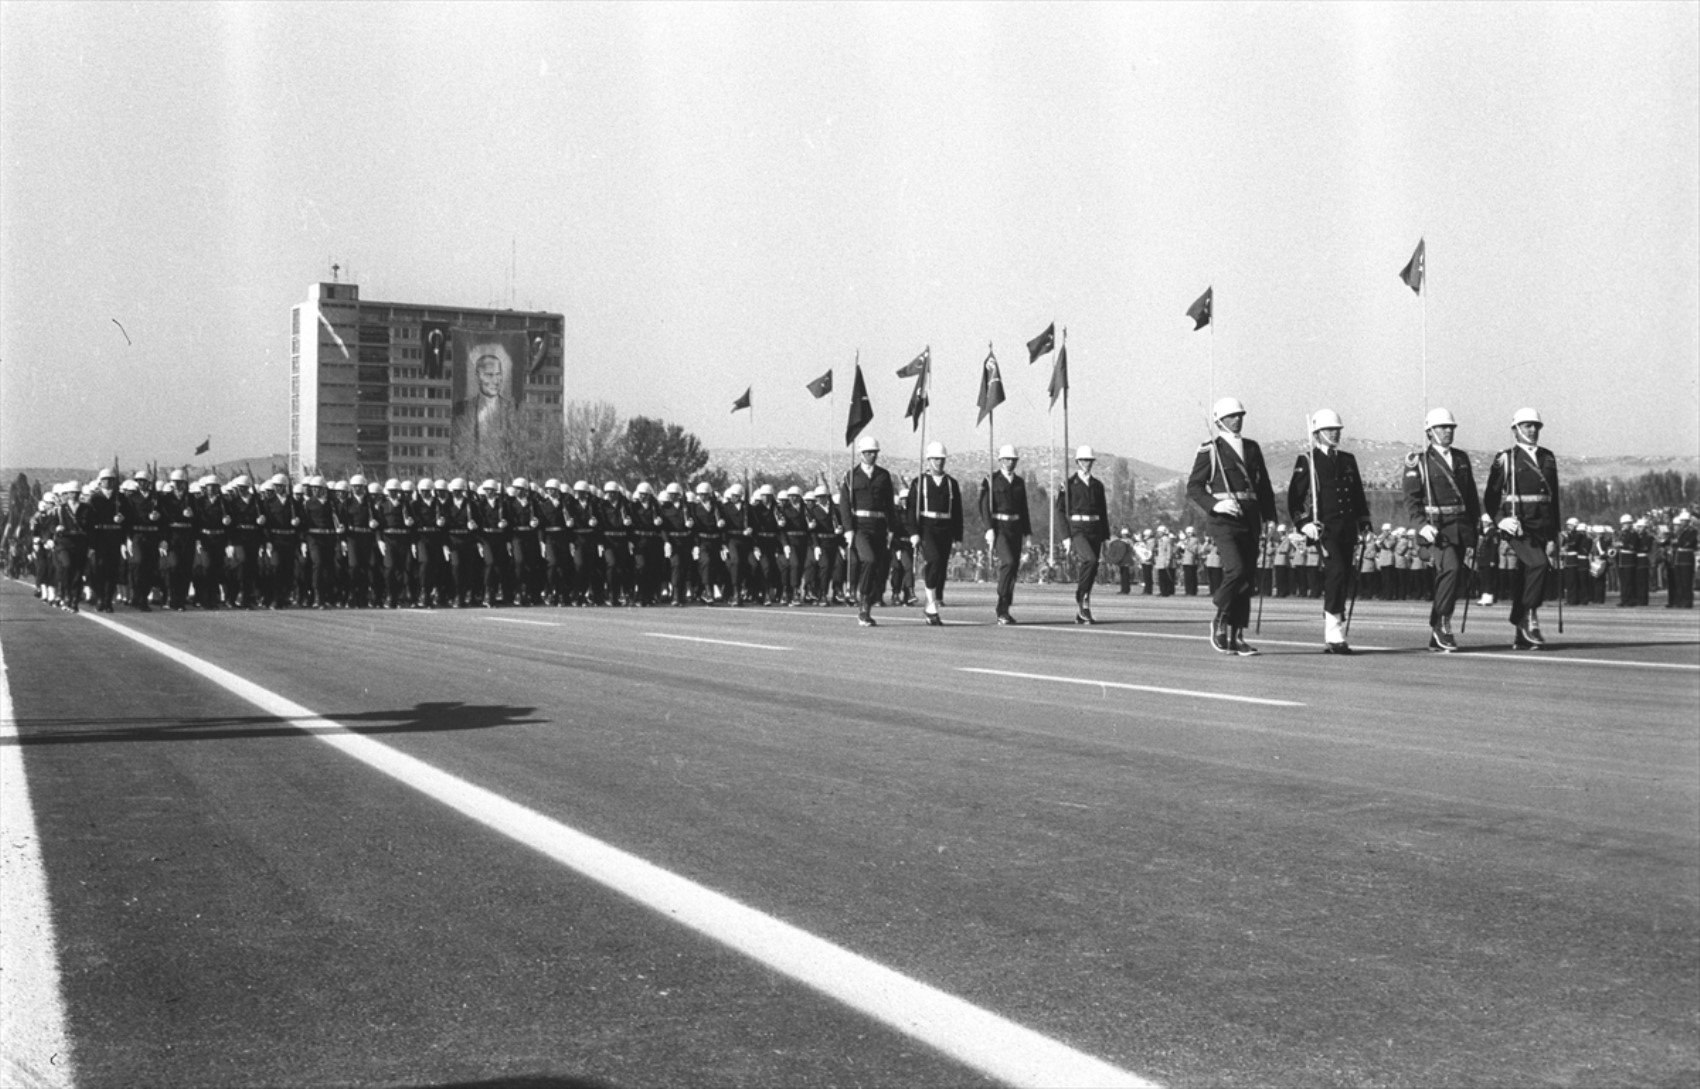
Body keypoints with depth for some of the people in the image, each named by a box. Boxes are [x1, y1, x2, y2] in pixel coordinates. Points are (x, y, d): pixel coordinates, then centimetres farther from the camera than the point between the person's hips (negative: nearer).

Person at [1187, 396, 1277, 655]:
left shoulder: (1252, 448, 16)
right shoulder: (1210, 450, 0)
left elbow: (1264, 485, 19)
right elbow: (1193, 488, -3)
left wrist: (1269, 518, 10)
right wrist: (1215, 505, -19)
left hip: (1250, 520, 6)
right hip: (1223, 519, -6)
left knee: (1248, 578, 4)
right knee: (1237, 570, -21)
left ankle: (1236, 636, 11)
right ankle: (1220, 622, -1)